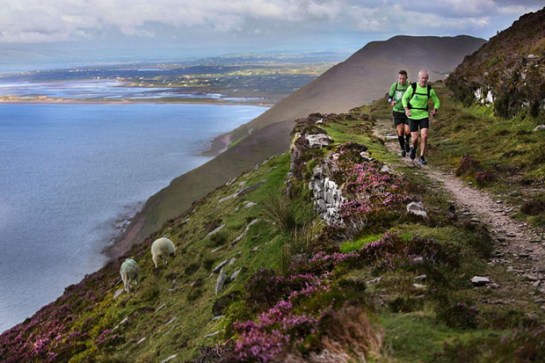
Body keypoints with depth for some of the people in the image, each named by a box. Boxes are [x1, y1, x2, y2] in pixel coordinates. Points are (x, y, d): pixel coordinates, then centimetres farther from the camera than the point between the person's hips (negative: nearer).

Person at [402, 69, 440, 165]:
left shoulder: (430, 90, -5)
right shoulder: (412, 87, -11)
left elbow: (437, 102, 7)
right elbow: (404, 98, 1)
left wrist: (434, 110, -14)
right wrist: (406, 109, -17)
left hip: (424, 115, 1)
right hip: (412, 116, -1)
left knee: (424, 137, -15)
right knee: (415, 138, -6)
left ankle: (422, 158, -1)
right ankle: (413, 148, 31)